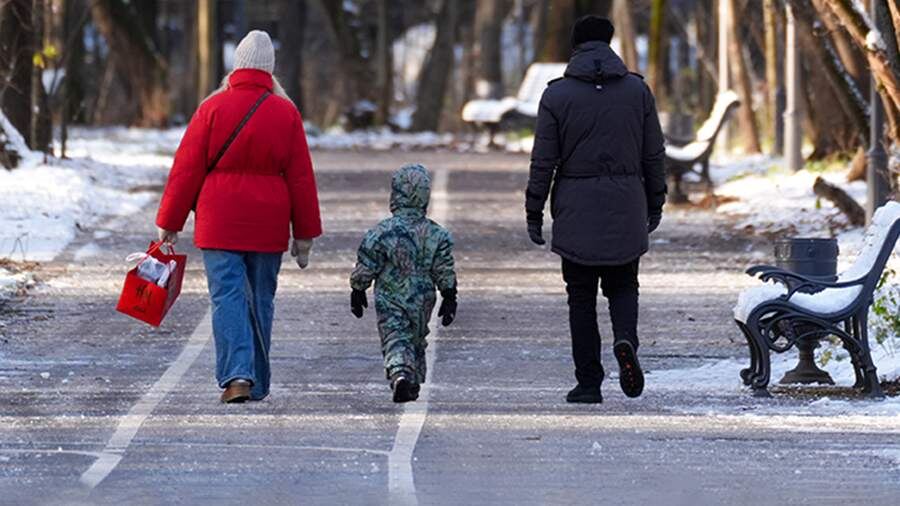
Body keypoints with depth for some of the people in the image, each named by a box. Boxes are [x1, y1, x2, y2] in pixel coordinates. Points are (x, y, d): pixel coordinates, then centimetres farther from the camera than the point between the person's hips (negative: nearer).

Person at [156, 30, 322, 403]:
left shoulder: (213, 108, -4)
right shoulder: (286, 114, 1)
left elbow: (187, 170, -2)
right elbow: (301, 178, 4)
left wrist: (169, 223, 4)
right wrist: (304, 235, 10)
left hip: (219, 224, -2)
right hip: (268, 227, 2)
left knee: (228, 297, -4)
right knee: (260, 300, 11)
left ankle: (237, 376, -21)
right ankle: (257, 384, 17)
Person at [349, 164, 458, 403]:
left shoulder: (382, 233, -11)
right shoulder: (437, 235, -3)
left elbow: (365, 269, -5)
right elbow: (445, 273, 0)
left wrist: (357, 293, 9)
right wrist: (450, 299, 10)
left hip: (390, 302, -3)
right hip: (422, 302, 3)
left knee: (395, 340, -5)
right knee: (417, 340, 20)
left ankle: (400, 374, -32)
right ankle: (414, 384, 26)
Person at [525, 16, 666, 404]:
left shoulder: (557, 95, -4)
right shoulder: (637, 90, 2)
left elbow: (543, 161, -4)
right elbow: (653, 155, 5)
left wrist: (534, 214, 2)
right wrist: (655, 204, 16)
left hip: (576, 212, -2)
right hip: (626, 210, 2)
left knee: (581, 297, 6)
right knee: (623, 285, 15)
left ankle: (589, 383, 5)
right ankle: (626, 339, -16)